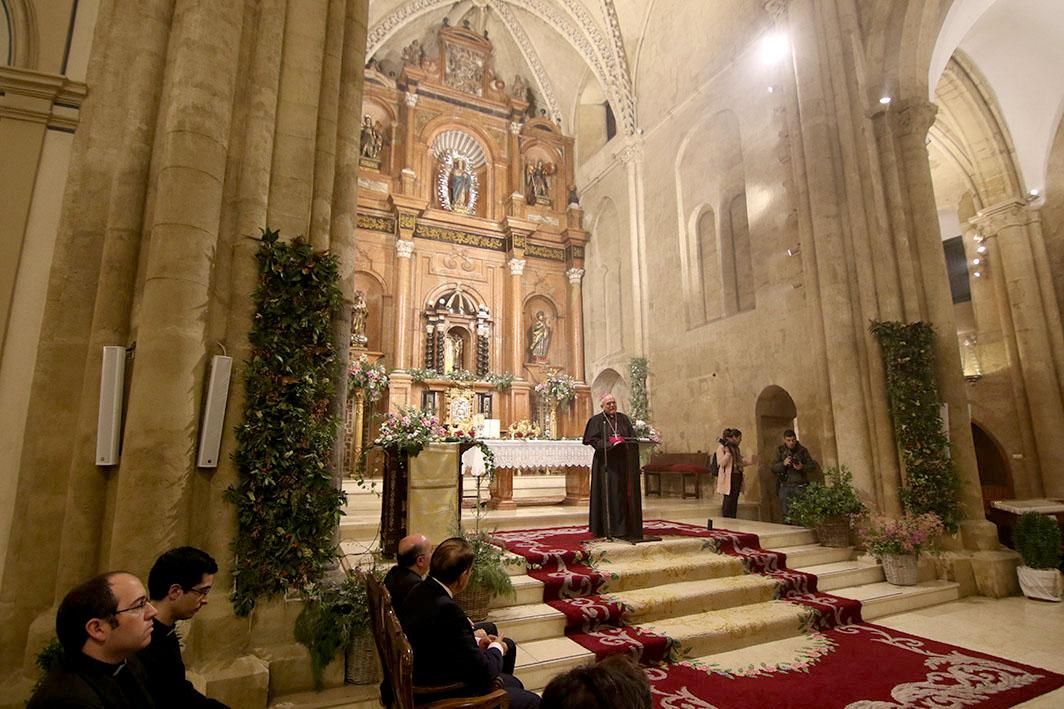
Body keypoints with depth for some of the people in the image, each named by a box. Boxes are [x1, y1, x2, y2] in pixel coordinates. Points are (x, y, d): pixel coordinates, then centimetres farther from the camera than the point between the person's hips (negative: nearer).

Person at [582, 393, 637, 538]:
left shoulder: (623, 418, 13)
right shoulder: (597, 420, -1)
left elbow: (633, 435, 12)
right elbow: (593, 440, -9)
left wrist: (623, 440, -8)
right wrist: (610, 442, -21)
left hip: (622, 462, 4)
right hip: (606, 463, -4)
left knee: (623, 493, 5)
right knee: (608, 494, -4)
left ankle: (623, 526, 13)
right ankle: (608, 528, 2)